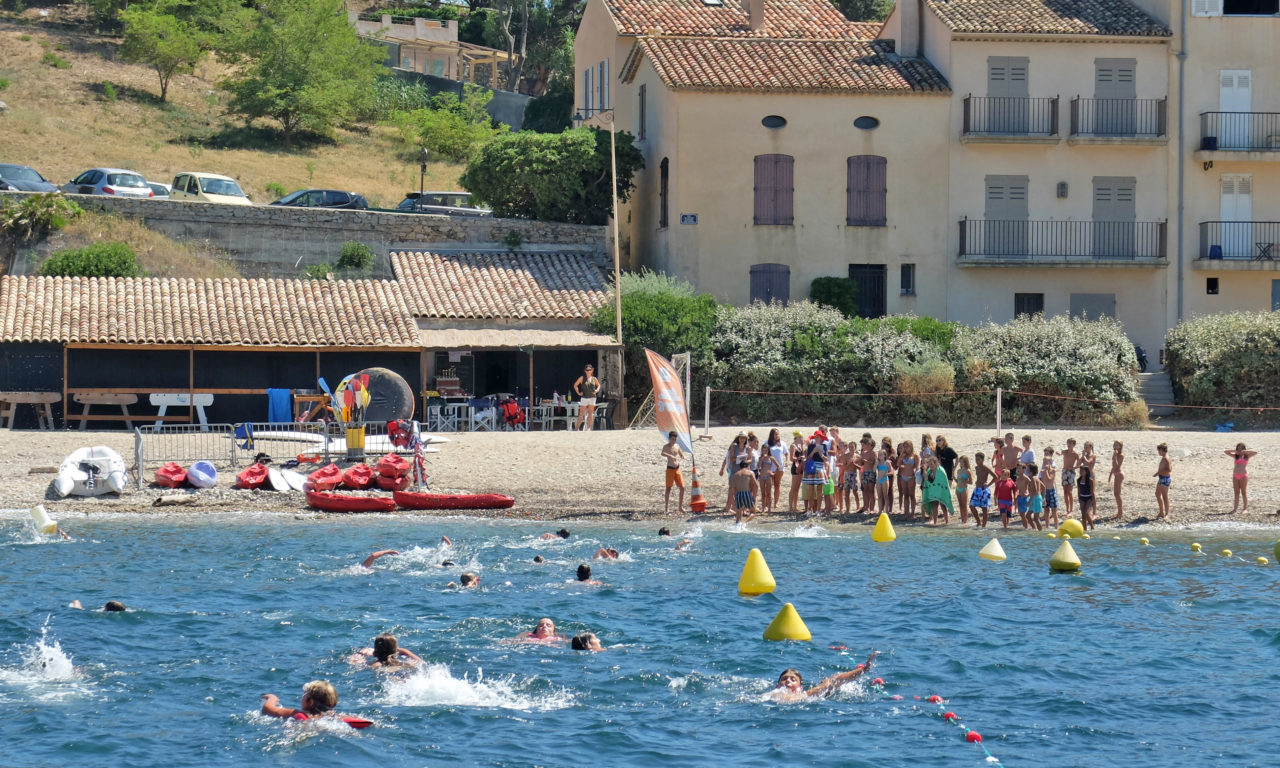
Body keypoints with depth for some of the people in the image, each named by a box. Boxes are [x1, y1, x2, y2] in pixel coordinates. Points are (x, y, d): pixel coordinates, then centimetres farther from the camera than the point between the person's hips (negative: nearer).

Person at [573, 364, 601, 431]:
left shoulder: (594, 379, 7)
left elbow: (598, 385, 24)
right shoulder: (582, 378, 2)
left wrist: (597, 390, 5)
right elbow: (575, 385, 9)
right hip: (584, 398, -2)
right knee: (581, 414, -4)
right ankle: (578, 428, 0)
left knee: (590, 413, 0)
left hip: (592, 397, 2)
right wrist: (578, 393, 1)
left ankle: (589, 428, 5)